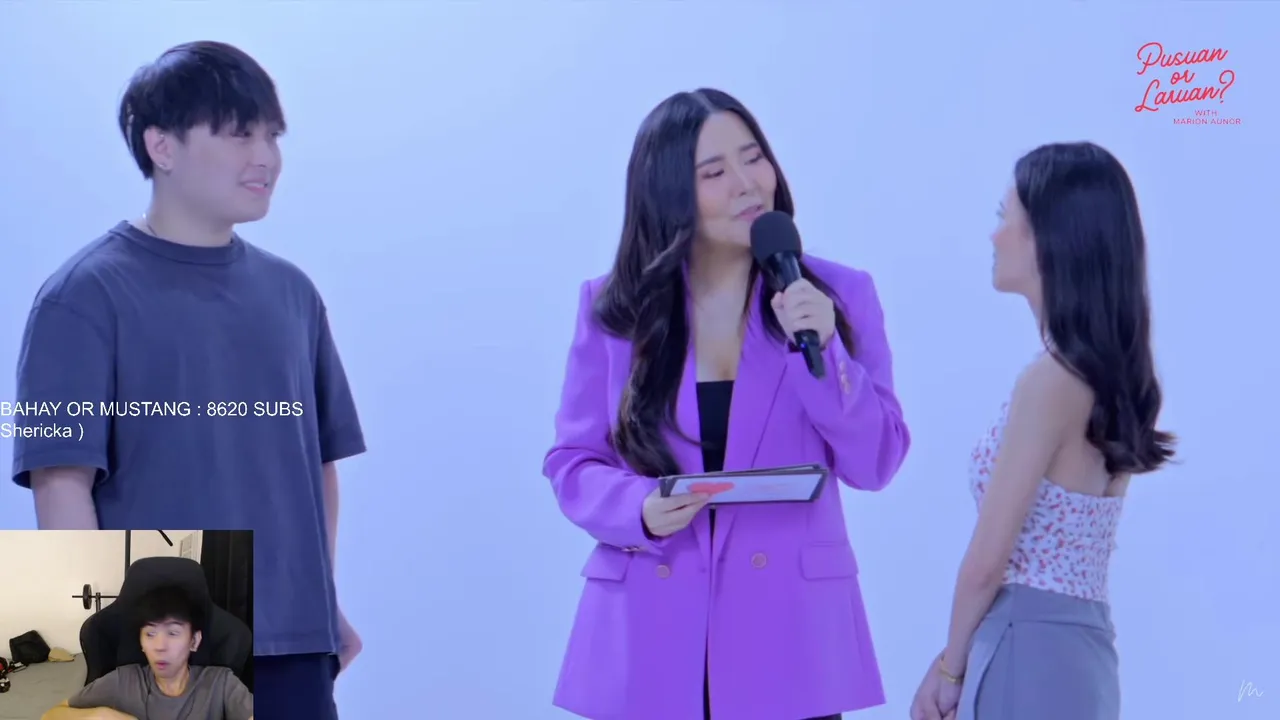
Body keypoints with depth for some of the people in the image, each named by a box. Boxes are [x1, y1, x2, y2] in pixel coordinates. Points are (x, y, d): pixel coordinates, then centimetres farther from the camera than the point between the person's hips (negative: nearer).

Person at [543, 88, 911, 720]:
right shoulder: (613, 307, 3)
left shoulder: (839, 295, 3)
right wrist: (640, 509, -15)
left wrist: (820, 350, -14)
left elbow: (874, 462, -1)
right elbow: (571, 462, 5)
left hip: (787, 635, 0)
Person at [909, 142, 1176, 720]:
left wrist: (949, 666, 1)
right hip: (1079, 644, 9)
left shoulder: (1051, 379, -17)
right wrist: (963, 660, 12)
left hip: (1030, 649, -9)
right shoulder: (1110, 371, 9)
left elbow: (988, 561, -14)